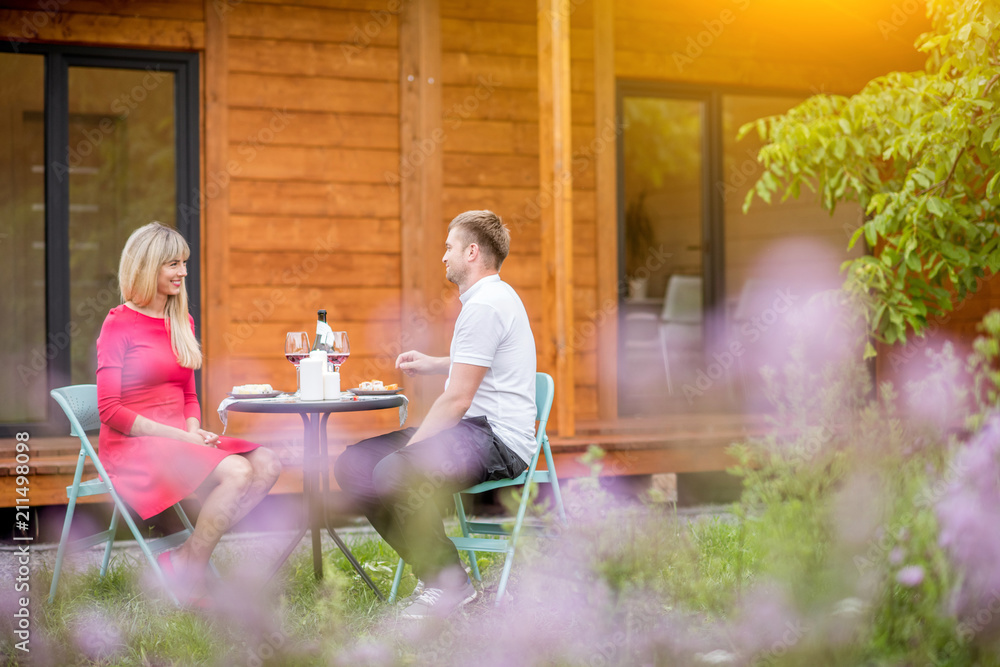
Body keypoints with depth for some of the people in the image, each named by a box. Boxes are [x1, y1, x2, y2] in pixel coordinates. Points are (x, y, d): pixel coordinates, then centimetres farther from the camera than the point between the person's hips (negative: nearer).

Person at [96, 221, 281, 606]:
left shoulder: (183, 323, 15)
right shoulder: (119, 324, -6)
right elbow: (110, 411, -11)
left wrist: (194, 430, -1)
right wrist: (179, 436, -17)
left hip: (179, 438, 7)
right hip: (132, 446, -7)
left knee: (267, 466, -16)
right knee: (236, 471, -29)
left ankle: (187, 557, -12)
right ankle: (188, 575, -13)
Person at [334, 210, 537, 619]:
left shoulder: (484, 306, -16)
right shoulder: (494, 297, 19)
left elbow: (456, 400, -20)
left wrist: (409, 449, -12)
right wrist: (433, 364, 29)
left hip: (498, 440, -11)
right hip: (475, 431, 11)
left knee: (391, 476, -32)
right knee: (353, 465, 2)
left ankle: (450, 582, -14)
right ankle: (433, 569, 5)